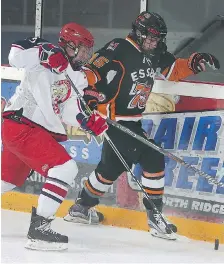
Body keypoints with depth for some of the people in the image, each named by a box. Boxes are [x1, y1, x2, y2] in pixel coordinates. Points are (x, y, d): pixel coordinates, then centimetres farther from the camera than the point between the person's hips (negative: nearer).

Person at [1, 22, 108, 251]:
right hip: (21, 126, -10)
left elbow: (69, 112, 10)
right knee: (65, 169, -18)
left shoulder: (77, 77, 14)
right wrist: (45, 53, -35)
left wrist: (90, 121, -7)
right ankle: (38, 230, -19)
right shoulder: (47, 54, -9)